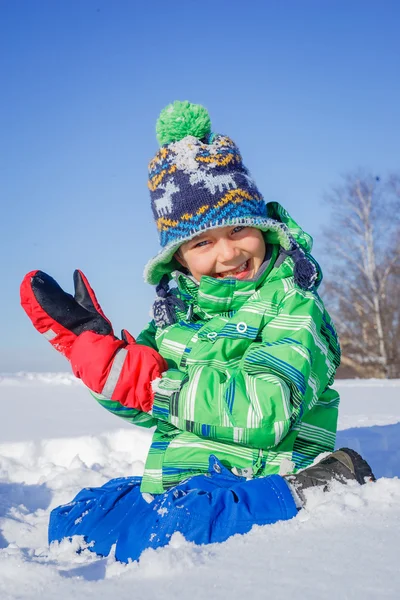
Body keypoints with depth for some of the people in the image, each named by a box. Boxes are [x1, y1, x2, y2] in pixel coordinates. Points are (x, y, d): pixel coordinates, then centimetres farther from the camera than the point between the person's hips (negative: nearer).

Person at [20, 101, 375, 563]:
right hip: (175, 486, 8)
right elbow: (153, 406, 11)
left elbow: (261, 410, -26)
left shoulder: (292, 304, -11)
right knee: (71, 523, 14)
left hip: (251, 487, -8)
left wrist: (142, 378, -23)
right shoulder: (179, 306, 10)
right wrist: (94, 348, -5)